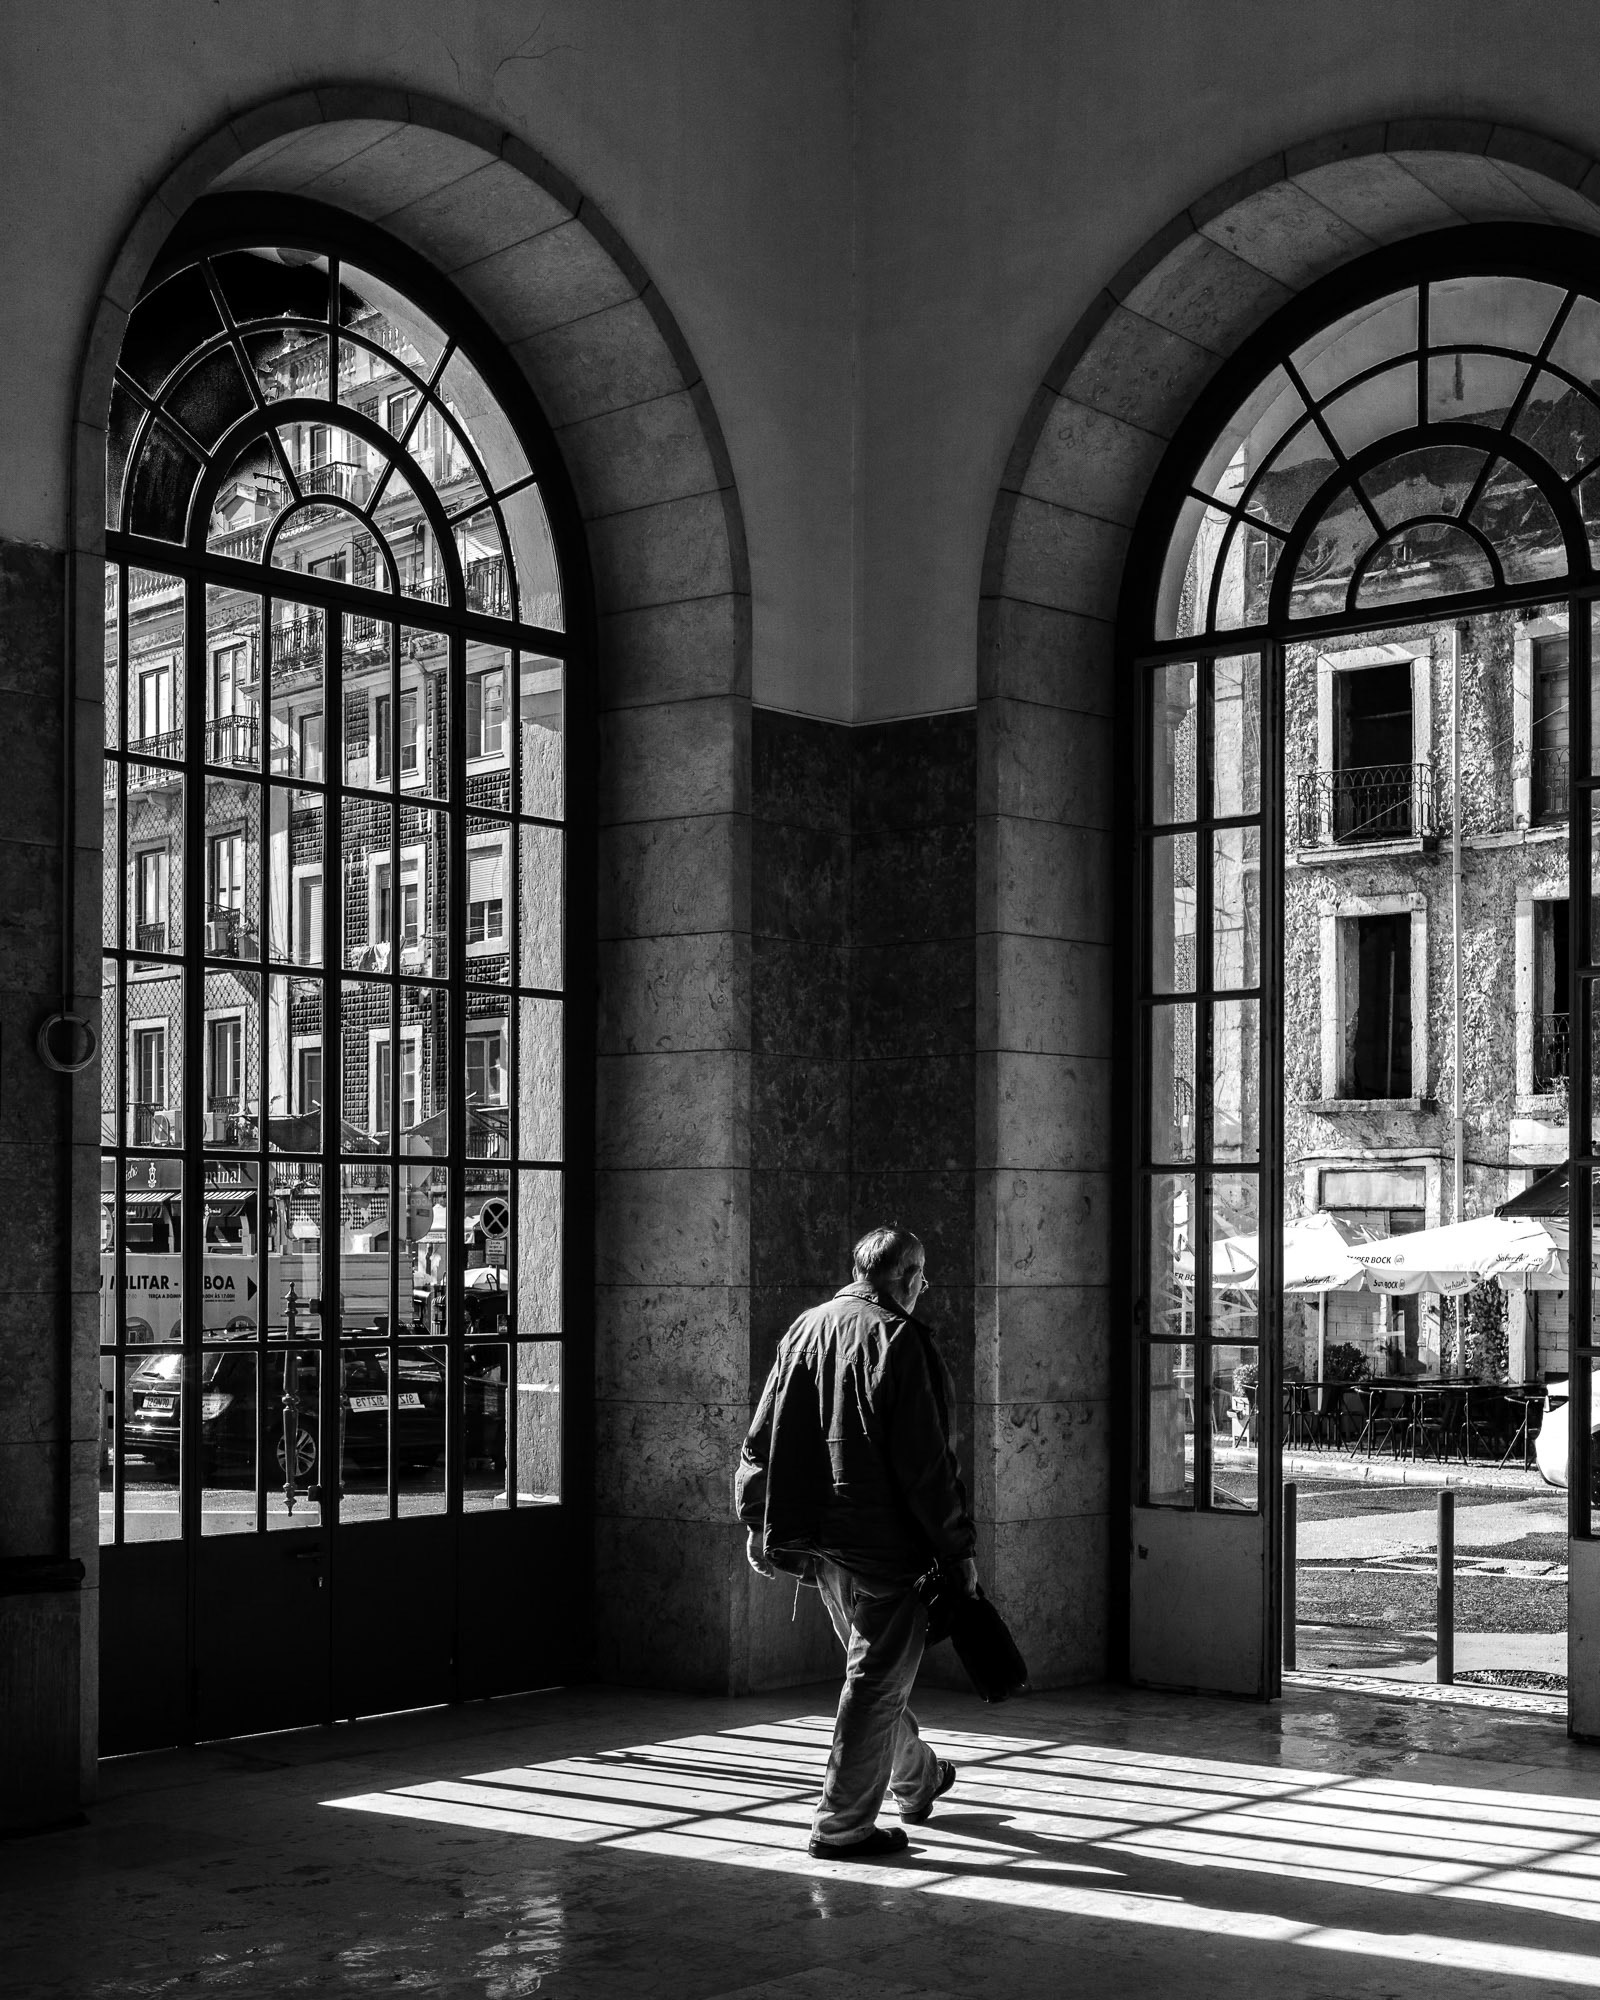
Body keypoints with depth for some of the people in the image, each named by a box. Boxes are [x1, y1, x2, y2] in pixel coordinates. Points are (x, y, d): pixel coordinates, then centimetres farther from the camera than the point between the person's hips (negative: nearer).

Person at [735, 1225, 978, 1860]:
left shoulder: (803, 1329, 8)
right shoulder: (897, 1339, -14)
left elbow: (762, 1441, 11)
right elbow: (925, 1461, -16)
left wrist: (760, 1523, 18)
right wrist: (957, 1546, -10)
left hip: (817, 1540, 8)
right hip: (884, 1539, -8)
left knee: (875, 1666, 23)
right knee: (877, 1677, 1)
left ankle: (917, 1779, 42)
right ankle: (843, 1824, 4)